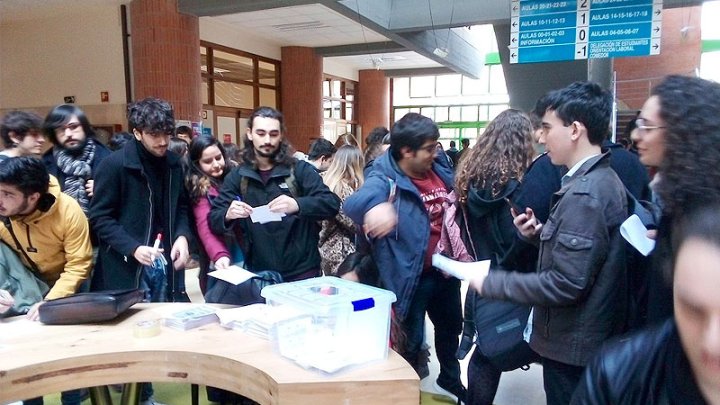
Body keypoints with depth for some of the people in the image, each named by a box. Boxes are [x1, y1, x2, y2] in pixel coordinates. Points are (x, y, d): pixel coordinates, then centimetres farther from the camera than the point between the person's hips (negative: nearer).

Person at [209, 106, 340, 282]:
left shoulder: (300, 169, -5)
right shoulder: (237, 176, 4)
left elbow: (332, 203, -14)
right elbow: (213, 220, 1)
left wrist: (297, 204, -32)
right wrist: (227, 215, -22)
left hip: (302, 272, -2)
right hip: (258, 274, 2)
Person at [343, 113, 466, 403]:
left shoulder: (440, 169, -2)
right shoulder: (386, 178, -22)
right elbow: (354, 202, -43)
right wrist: (373, 206, -65)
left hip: (444, 269, 7)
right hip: (410, 276, -7)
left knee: (451, 327, 26)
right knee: (411, 340, 7)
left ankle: (450, 379, 53)